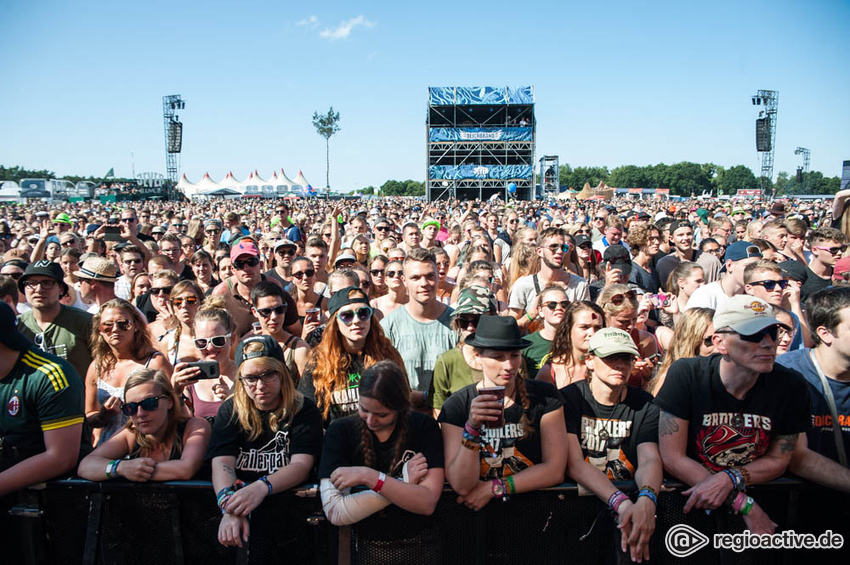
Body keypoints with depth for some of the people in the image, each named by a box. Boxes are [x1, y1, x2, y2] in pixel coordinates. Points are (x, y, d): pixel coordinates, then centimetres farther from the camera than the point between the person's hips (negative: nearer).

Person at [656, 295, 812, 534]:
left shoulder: (791, 387, -10)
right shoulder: (685, 375, -17)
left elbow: (778, 460, 2)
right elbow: (672, 457, -15)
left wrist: (730, 479, -18)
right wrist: (744, 505, -19)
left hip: (755, 494, 2)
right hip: (691, 499, -2)